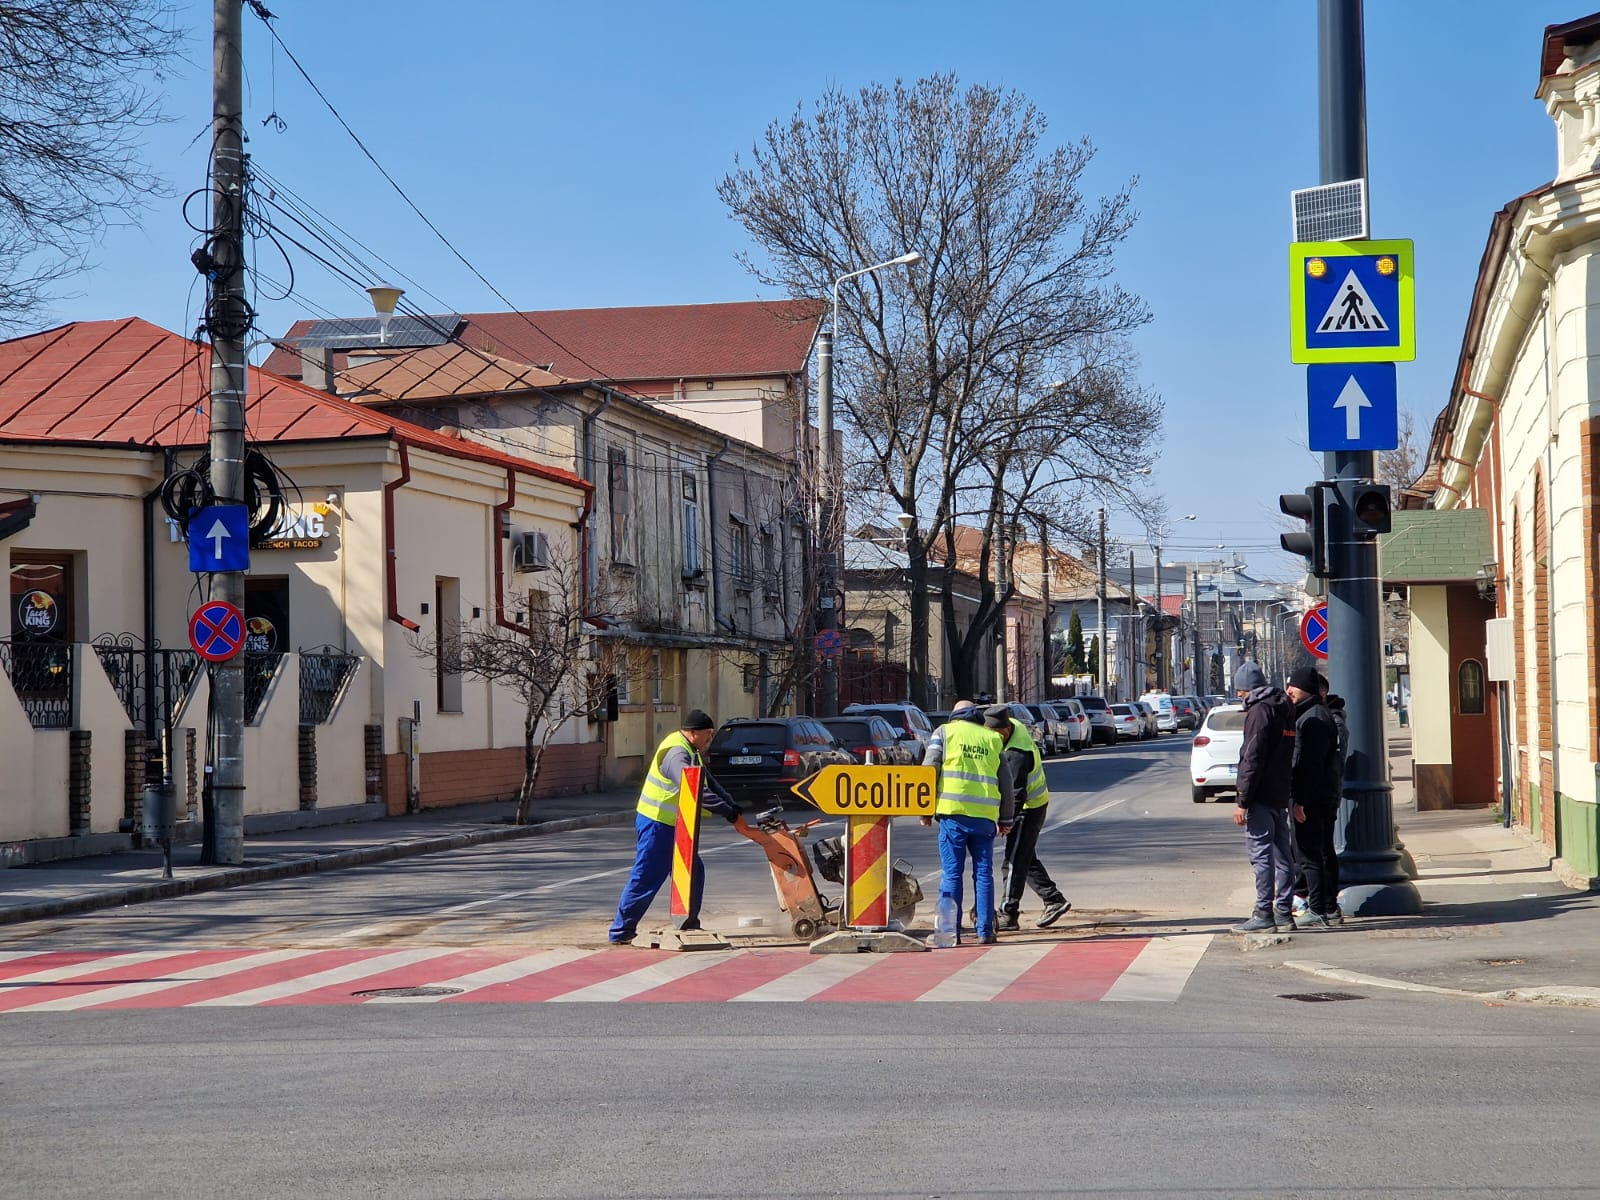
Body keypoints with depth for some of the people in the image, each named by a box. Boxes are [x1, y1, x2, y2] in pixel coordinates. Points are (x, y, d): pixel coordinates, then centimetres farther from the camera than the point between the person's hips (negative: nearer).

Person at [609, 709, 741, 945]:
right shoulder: (676, 753, -22)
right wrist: (726, 810, -30)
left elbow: (707, 782, 12)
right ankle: (621, 932, -2)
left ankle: (689, 924, 19)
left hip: (672, 825, 10)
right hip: (657, 824, -10)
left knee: (693, 872, 10)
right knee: (646, 878, -7)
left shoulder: (691, 751, 12)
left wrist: (731, 805, -1)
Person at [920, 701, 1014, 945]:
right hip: (985, 815, 2)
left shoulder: (946, 732, 8)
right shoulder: (993, 739, 15)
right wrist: (1005, 819, 19)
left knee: (952, 873, 1)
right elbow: (1006, 781, 14)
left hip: (953, 813, -2)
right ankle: (985, 931, 6)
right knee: (983, 873, 8)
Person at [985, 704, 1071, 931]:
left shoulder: (1017, 753, -31)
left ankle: (1008, 916, -5)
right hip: (1034, 803, 10)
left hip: (1027, 808, -10)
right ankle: (1054, 899, 23)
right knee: (1026, 859, 17)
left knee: (1014, 862, -8)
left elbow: (1017, 793, -33)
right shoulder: (1014, 726, -3)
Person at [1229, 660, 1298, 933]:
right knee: (1282, 854, 10)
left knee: (1261, 854, -7)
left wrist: (1243, 801, -17)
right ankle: (1284, 912, 14)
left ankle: (1264, 914, -7)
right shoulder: (1284, 710, 15)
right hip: (1281, 797, 9)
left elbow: (1252, 759, -18)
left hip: (1262, 797, -9)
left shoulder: (1260, 711, -13)